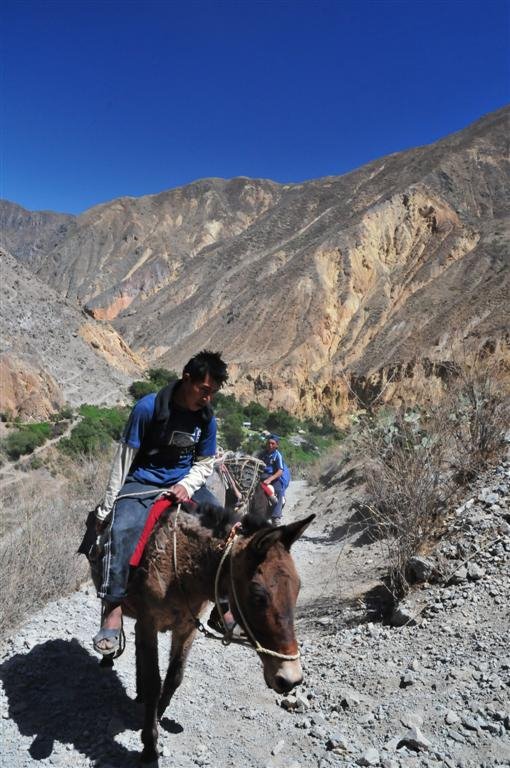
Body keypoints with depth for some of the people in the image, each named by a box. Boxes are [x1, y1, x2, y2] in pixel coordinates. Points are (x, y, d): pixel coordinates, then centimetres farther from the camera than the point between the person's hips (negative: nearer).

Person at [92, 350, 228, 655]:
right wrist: (107, 507, -6)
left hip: (185, 483, 4)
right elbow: (124, 459, -9)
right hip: (142, 483, -4)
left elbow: (205, 464, 8)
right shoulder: (148, 407, -15)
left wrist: (187, 486, -15)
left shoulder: (207, 418, -2)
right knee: (124, 530, -33)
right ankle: (113, 607, -23)